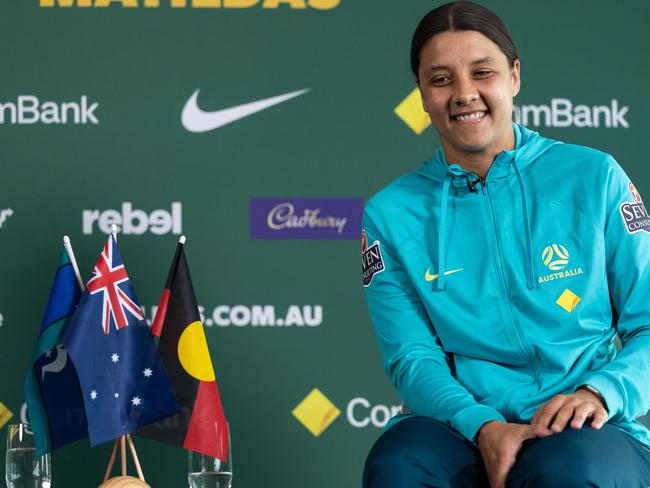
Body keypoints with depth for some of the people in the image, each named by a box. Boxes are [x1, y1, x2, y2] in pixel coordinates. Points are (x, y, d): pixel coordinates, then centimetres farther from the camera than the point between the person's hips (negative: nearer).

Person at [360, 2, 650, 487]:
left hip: (588, 433, -1)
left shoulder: (593, 178, 6)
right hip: (462, 428, 1)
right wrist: (482, 427, -16)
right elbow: (412, 357, 3)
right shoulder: (392, 214, 9)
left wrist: (602, 392, -16)